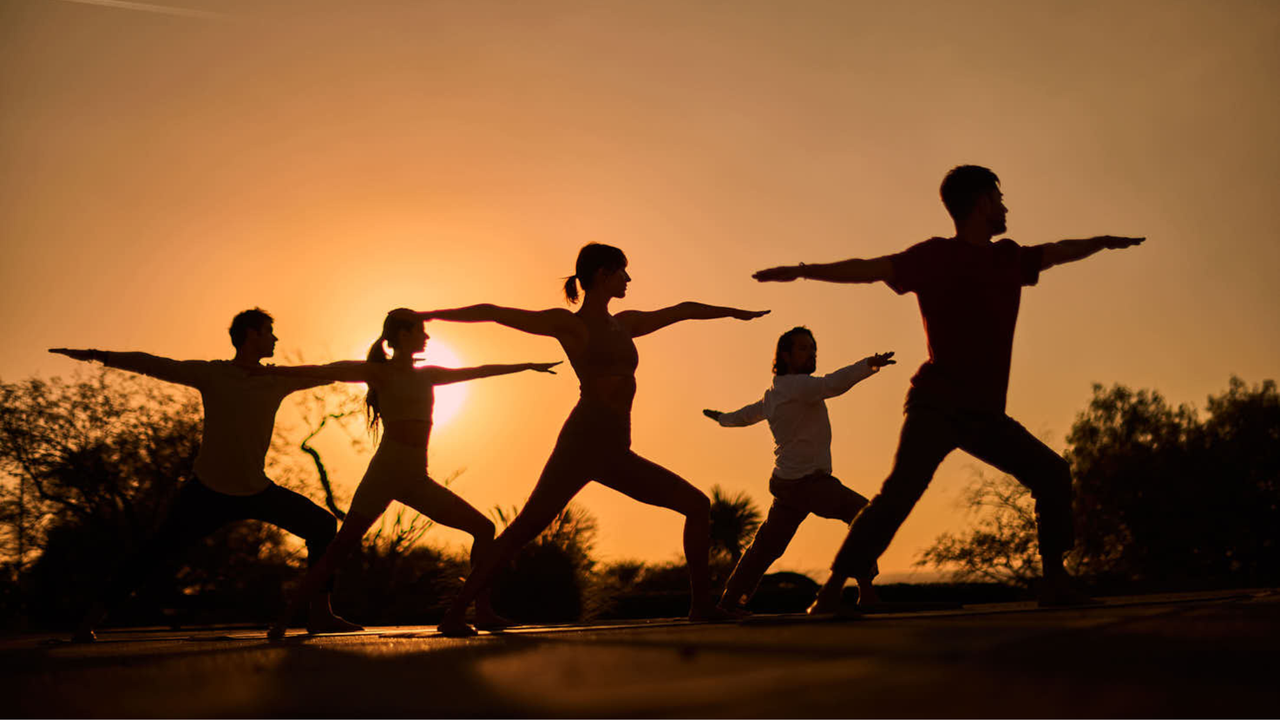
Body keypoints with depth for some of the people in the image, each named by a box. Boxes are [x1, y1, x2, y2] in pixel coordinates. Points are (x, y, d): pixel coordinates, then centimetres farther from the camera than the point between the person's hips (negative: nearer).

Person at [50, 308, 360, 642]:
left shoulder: (278, 380, 1)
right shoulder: (211, 373, -6)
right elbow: (151, 364, -6)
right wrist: (94, 355, -7)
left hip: (256, 491, 4)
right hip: (207, 492, -4)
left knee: (322, 525, -3)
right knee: (155, 554, -8)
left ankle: (319, 615, 4)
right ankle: (88, 623, 6)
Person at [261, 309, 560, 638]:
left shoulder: (426, 375, 20)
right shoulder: (378, 372, 3)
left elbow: (479, 371, 28)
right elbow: (322, 372, -5)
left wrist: (527, 366, 35)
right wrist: (271, 371, -16)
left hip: (417, 481, 6)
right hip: (385, 471, -6)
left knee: (483, 528, 1)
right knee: (341, 548, -12)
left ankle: (482, 611, 1)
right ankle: (284, 619, -5)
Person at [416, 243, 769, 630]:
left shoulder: (625, 323, 22)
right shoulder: (568, 324, 3)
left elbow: (681, 310, 34)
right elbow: (495, 313, 2)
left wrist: (734, 312, 43)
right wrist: (432, 314, 0)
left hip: (616, 453, 8)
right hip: (584, 439, -8)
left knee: (697, 505, 6)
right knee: (526, 526, -17)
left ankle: (702, 605, 6)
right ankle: (456, 611, -14)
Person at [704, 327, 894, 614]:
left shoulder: (773, 394, 16)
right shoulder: (797, 385, -12)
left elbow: (745, 415, 34)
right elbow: (832, 383, -33)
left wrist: (721, 417, 56)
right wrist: (868, 364, -46)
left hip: (787, 482, 9)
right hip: (807, 482, -9)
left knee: (767, 547, 16)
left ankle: (730, 601, 21)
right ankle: (865, 591, -6)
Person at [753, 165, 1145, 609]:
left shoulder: (1010, 259, 16)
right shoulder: (936, 257, -3)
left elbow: (1059, 252, 35)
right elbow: (869, 269, -10)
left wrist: (1103, 241, 50)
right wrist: (803, 271, -18)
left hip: (985, 413, 7)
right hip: (937, 405, -7)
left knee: (1052, 474, 5)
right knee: (902, 490, -22)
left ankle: (1055, 584, 15)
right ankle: (831, 592, -21)